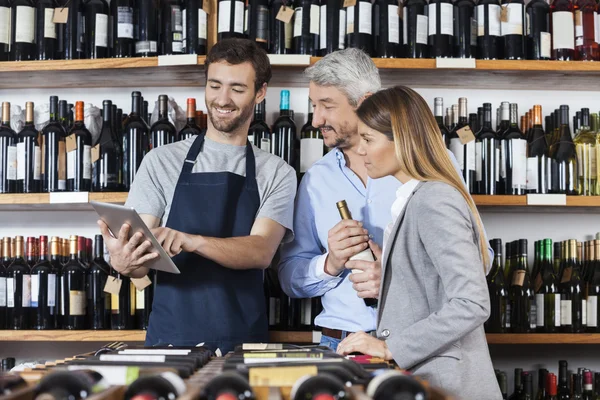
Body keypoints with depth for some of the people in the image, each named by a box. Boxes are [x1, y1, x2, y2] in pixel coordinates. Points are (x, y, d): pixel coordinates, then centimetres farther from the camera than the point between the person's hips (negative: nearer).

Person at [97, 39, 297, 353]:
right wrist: (123, 263, -20)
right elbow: (141, 263, 3)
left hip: (243, 342, -1)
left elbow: (261, 251, -7)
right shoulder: (162, 161, 9)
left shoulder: (277, 174, 9)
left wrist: (192, 241, -23)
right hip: (170, 336, 1)